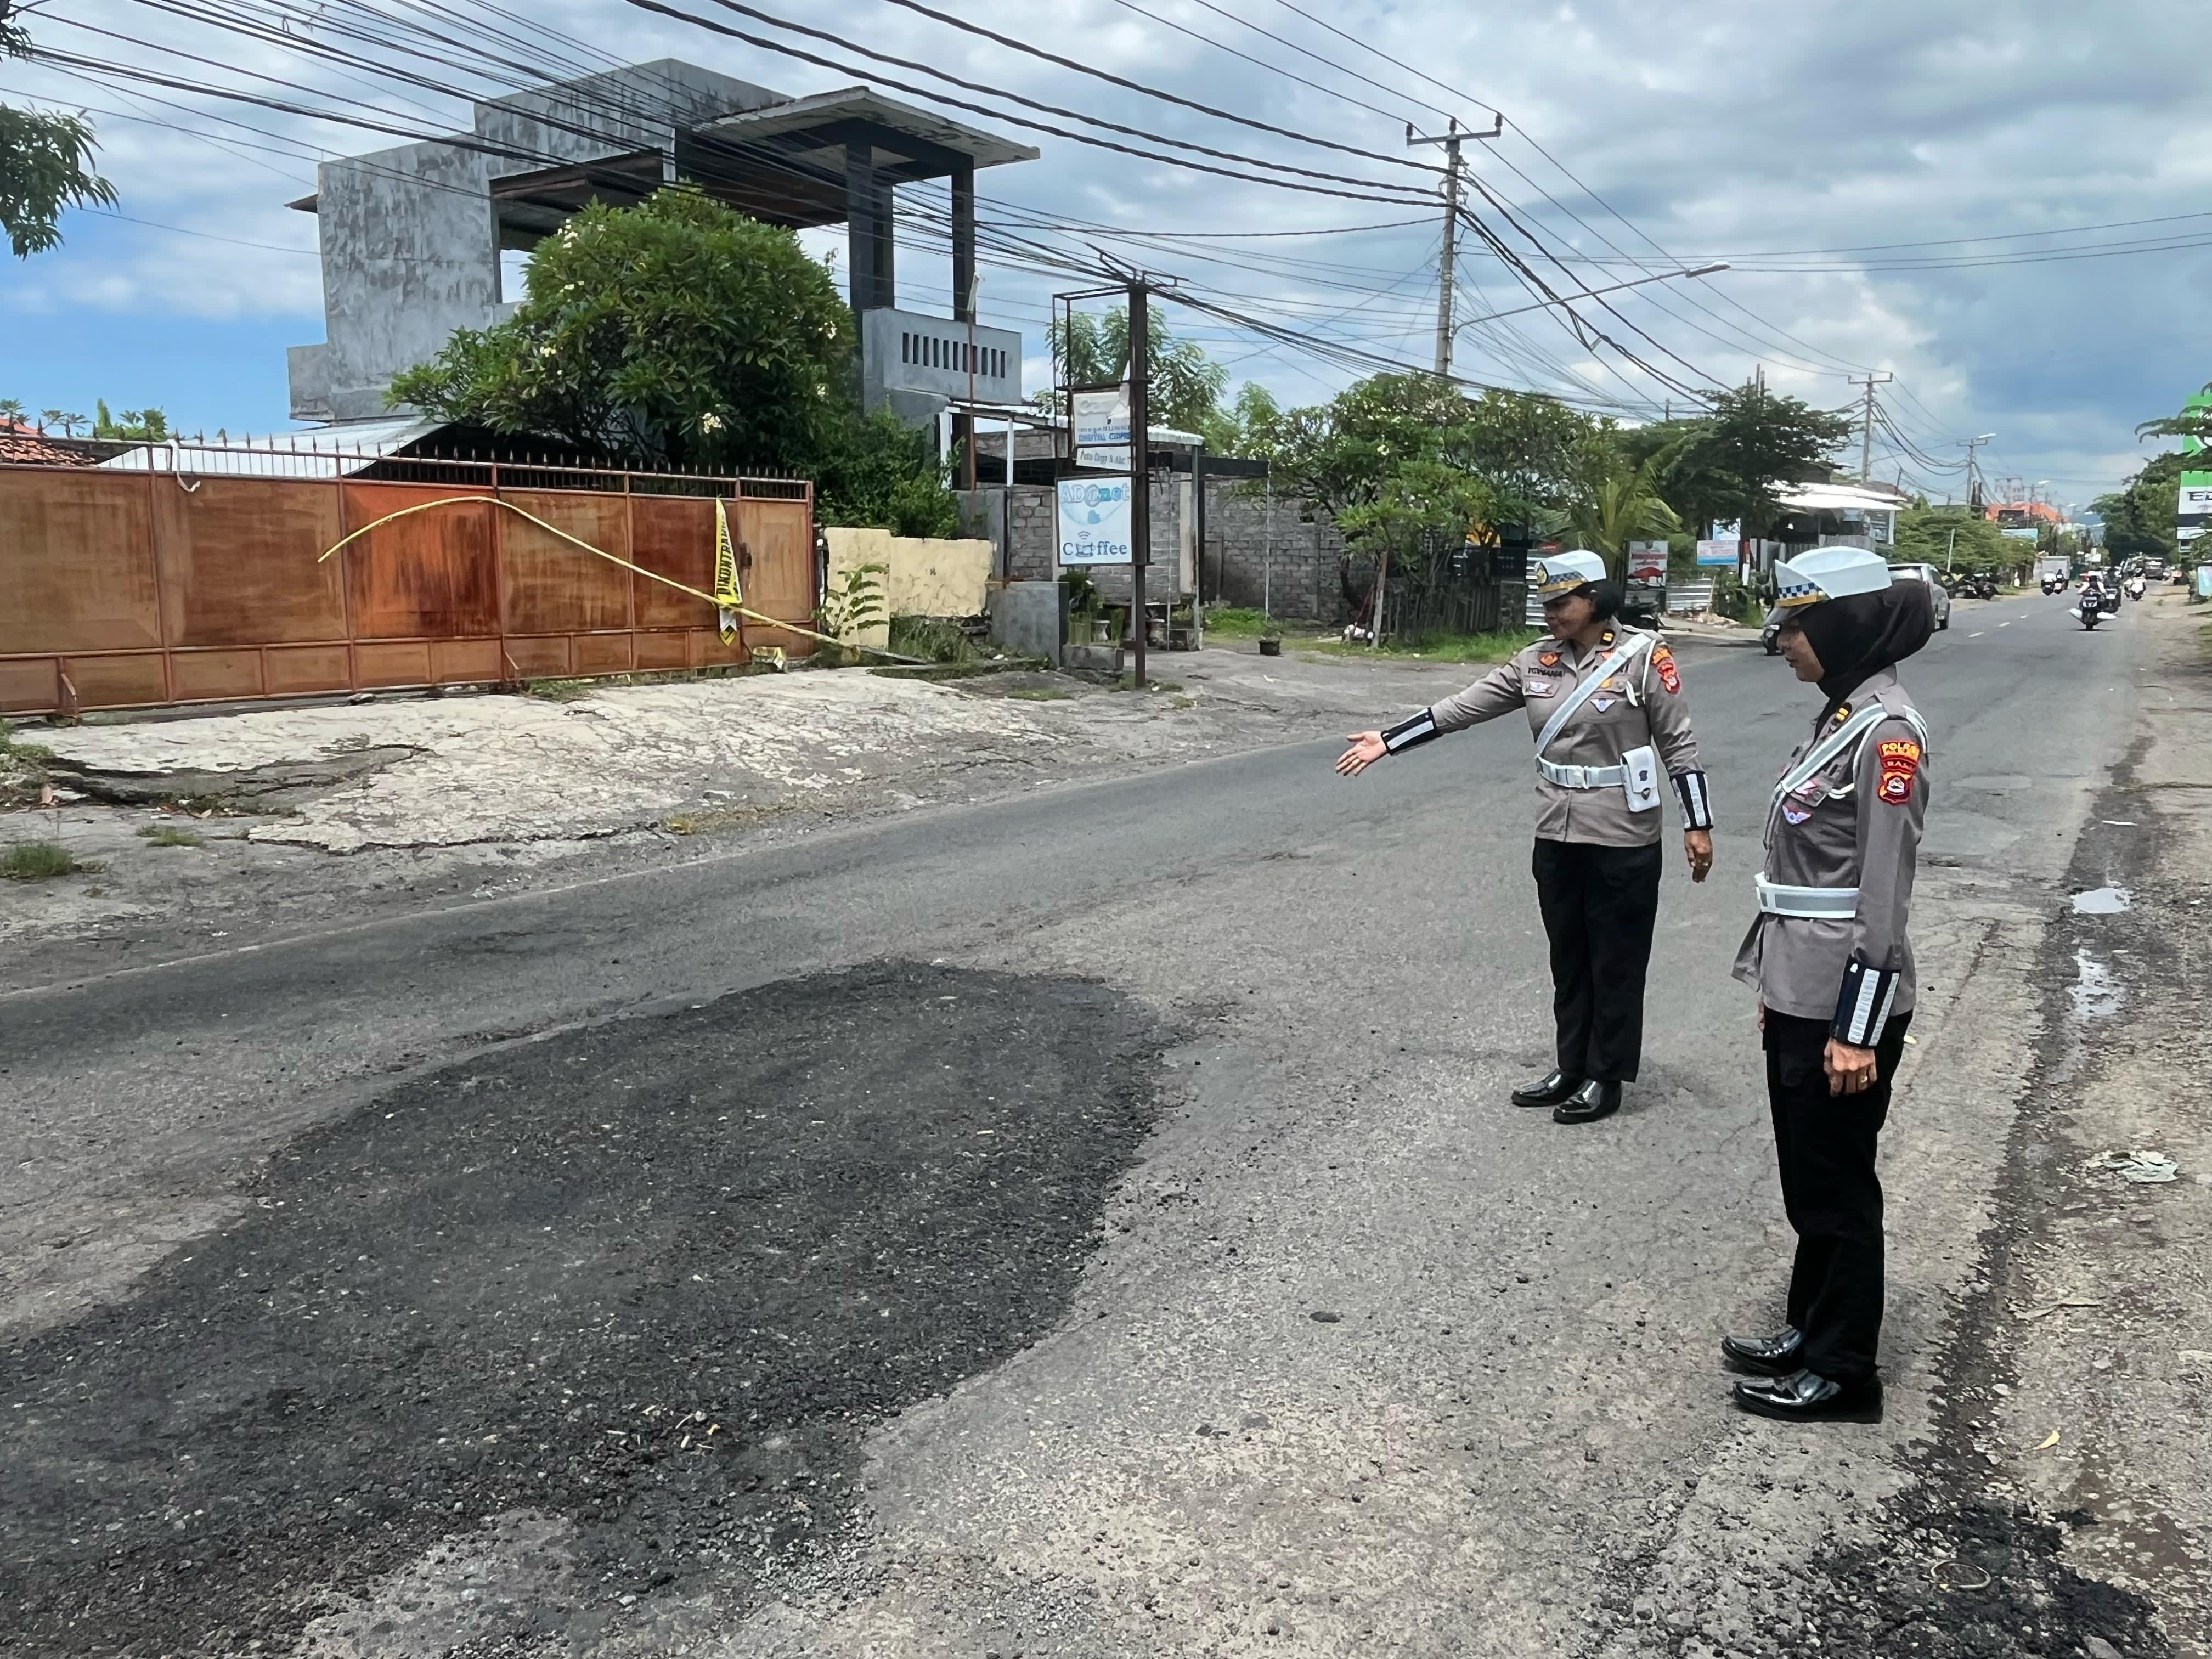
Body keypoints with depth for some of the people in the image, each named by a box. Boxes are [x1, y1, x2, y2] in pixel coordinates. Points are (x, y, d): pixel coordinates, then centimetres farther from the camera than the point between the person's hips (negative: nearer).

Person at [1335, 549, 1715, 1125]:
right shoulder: (1536, 661, 4)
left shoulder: (1643, 656, -10)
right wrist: (1387, 741, 2)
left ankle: (1606, 1078, 19)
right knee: (1568, 960, 15)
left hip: (1623, 843, -5)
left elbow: (1678, 743, -7)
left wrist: (1698, 824, -8)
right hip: (1556, 839, 5)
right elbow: (1462, 707, 4)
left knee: (1615, 963, 6)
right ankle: (1571, 1068, 28)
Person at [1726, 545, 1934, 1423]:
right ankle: (1809, 1329, 34)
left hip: (1843, 1003, -9)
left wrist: (1857, 1029, -20)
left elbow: (1883, 894, -20)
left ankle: (1841, 1372, 19)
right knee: (1806, 1176, 19)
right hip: (1800, 993, 9)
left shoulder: (1886, 732, -18)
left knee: (1836, 1184, 4)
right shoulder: (1840, 718, 10)